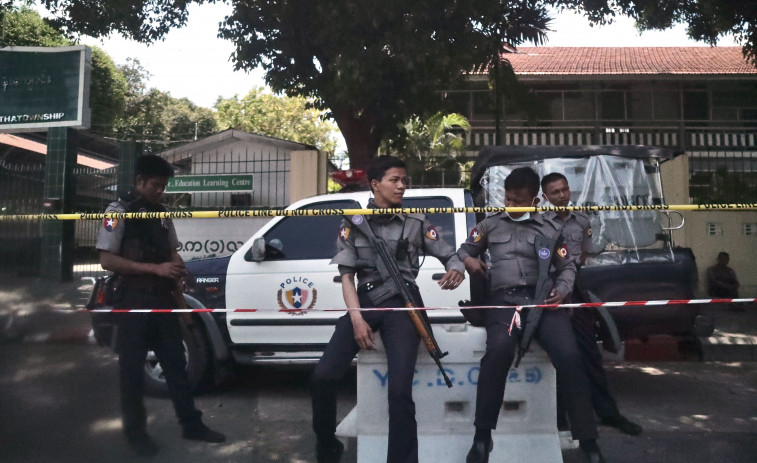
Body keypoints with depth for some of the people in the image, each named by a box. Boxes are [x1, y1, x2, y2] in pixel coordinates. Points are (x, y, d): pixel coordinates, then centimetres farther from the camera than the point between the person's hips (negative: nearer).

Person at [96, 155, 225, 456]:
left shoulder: (161, 213, 11)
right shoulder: (119, 211, -8)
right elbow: (107, 261, -15)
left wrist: (177, 269, -4)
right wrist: (156, 268, -21)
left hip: (162, 298, 6)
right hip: (133, 301, -6)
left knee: (175, 363, 10)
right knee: (132, 368, 6)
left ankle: (191, 424, 18)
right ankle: (135, 431, 21)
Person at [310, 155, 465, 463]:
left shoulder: (416, 223, 8)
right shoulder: (353, 224, 7)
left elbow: (451, 255, 11)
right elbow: (347, 276, 3)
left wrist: (456, 270, -15)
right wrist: (357, 319, -10)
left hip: (402, 305, -1)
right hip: (364, 303, 1)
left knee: (399, 389, -18)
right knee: (323, 376, -12)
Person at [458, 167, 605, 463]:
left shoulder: (549, 229, 18)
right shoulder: (490, 224, 19)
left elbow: (567, 266, 20)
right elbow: (464, 249, 26)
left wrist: (562, 289, -1)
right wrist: (467, 260, 1)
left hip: (542, 298, 1)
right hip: (503, 298, -1)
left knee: (569, 355, -25)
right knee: (499, 350, -34)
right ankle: (482, 436, -22)